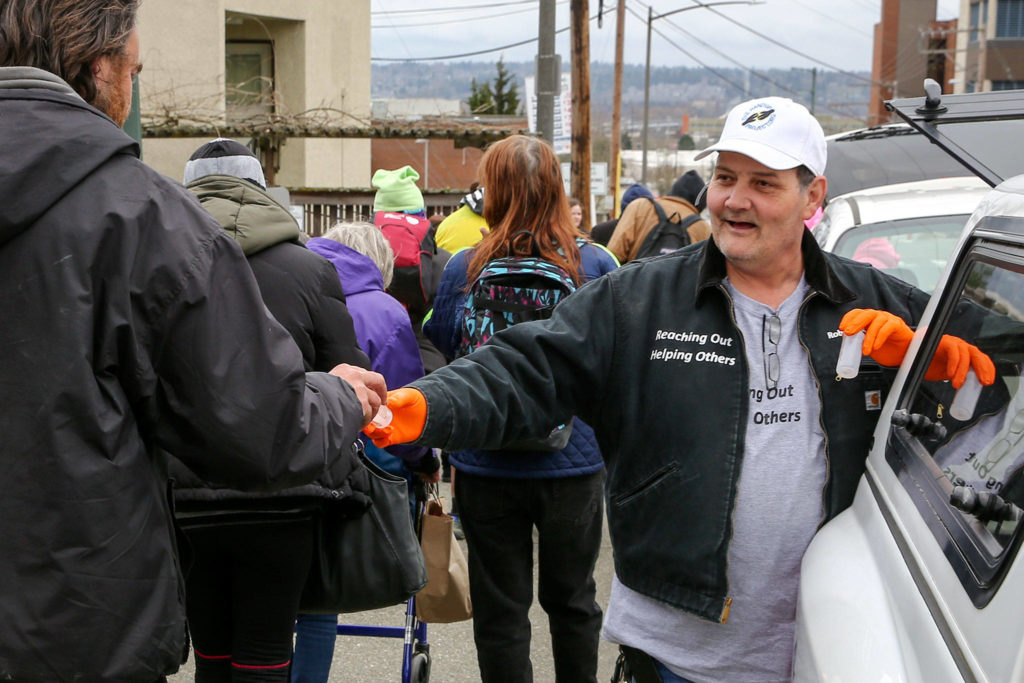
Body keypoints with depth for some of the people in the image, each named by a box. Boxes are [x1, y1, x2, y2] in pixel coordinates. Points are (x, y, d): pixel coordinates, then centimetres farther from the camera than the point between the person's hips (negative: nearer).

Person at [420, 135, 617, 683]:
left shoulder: (462, 268, -8)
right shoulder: (596, 265, -8)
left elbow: (440, 351, 4)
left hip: (486, 466, -1)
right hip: (574, 460, 1)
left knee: (499, 608, 12)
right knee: (572, 599, 19)